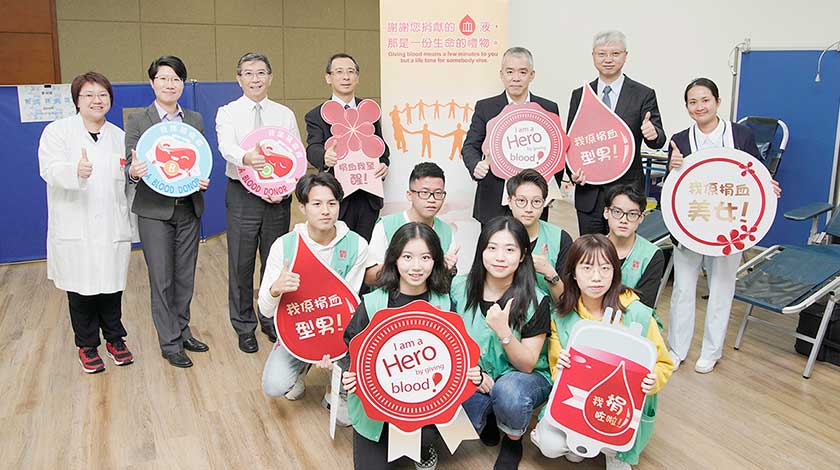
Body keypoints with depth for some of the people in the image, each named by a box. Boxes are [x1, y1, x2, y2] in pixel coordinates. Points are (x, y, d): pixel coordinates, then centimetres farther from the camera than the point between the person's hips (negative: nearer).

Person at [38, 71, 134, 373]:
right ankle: (87, 344, 21)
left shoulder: (119, 135, 13)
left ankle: (114, 337, 27)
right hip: (74, 230, -3)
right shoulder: (57, 131, 1)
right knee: (81, 289, 4)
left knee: (112, 286, 9)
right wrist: (76, 172, -34)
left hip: (112, 228, 3)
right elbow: (50, 169, -14)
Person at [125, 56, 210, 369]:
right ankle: (170, 343, 13)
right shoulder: (137, 120, -1)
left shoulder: (195, 120, 9)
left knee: (185, 276, 12)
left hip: (189, 209, 4)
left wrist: (204, 180, -9)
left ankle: (182, 330, 28)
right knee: (162, 279, 2)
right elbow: (130, 166, -3)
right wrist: (134, 172, -26)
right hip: (155, 211, -3)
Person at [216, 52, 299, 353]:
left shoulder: (285, 114, 8)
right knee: (241, 264, 4)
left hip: (278, 196, 2)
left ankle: (272, 322, 27)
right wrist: (246, 158, -42)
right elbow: (226, 146, -19)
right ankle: (244, 327, 20)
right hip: (243, 195, -2)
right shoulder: (228, 113, 1)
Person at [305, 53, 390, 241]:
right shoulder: (317, 116, 1)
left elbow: (381, 145, 17)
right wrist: (325, 157, -38)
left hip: (369, 197, 3)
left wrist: (384, 164, -5)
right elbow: (312, 149, -14)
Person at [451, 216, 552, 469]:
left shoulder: (536, 301, -15)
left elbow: (527, 365, -13)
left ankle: (513, 442, -2)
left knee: (509, 391, -38)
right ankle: (488, 420, 8)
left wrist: (503, 332, -30)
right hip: (475, 379, 3)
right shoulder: (460, 287, -8)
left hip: (524, 378, -2)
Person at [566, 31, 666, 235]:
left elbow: (658, 140, -4)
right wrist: (573, 171, -7)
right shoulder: (579, 95, 8)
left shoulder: (643, 95, 0)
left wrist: (653, 134, -28)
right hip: (588, 192, 2)